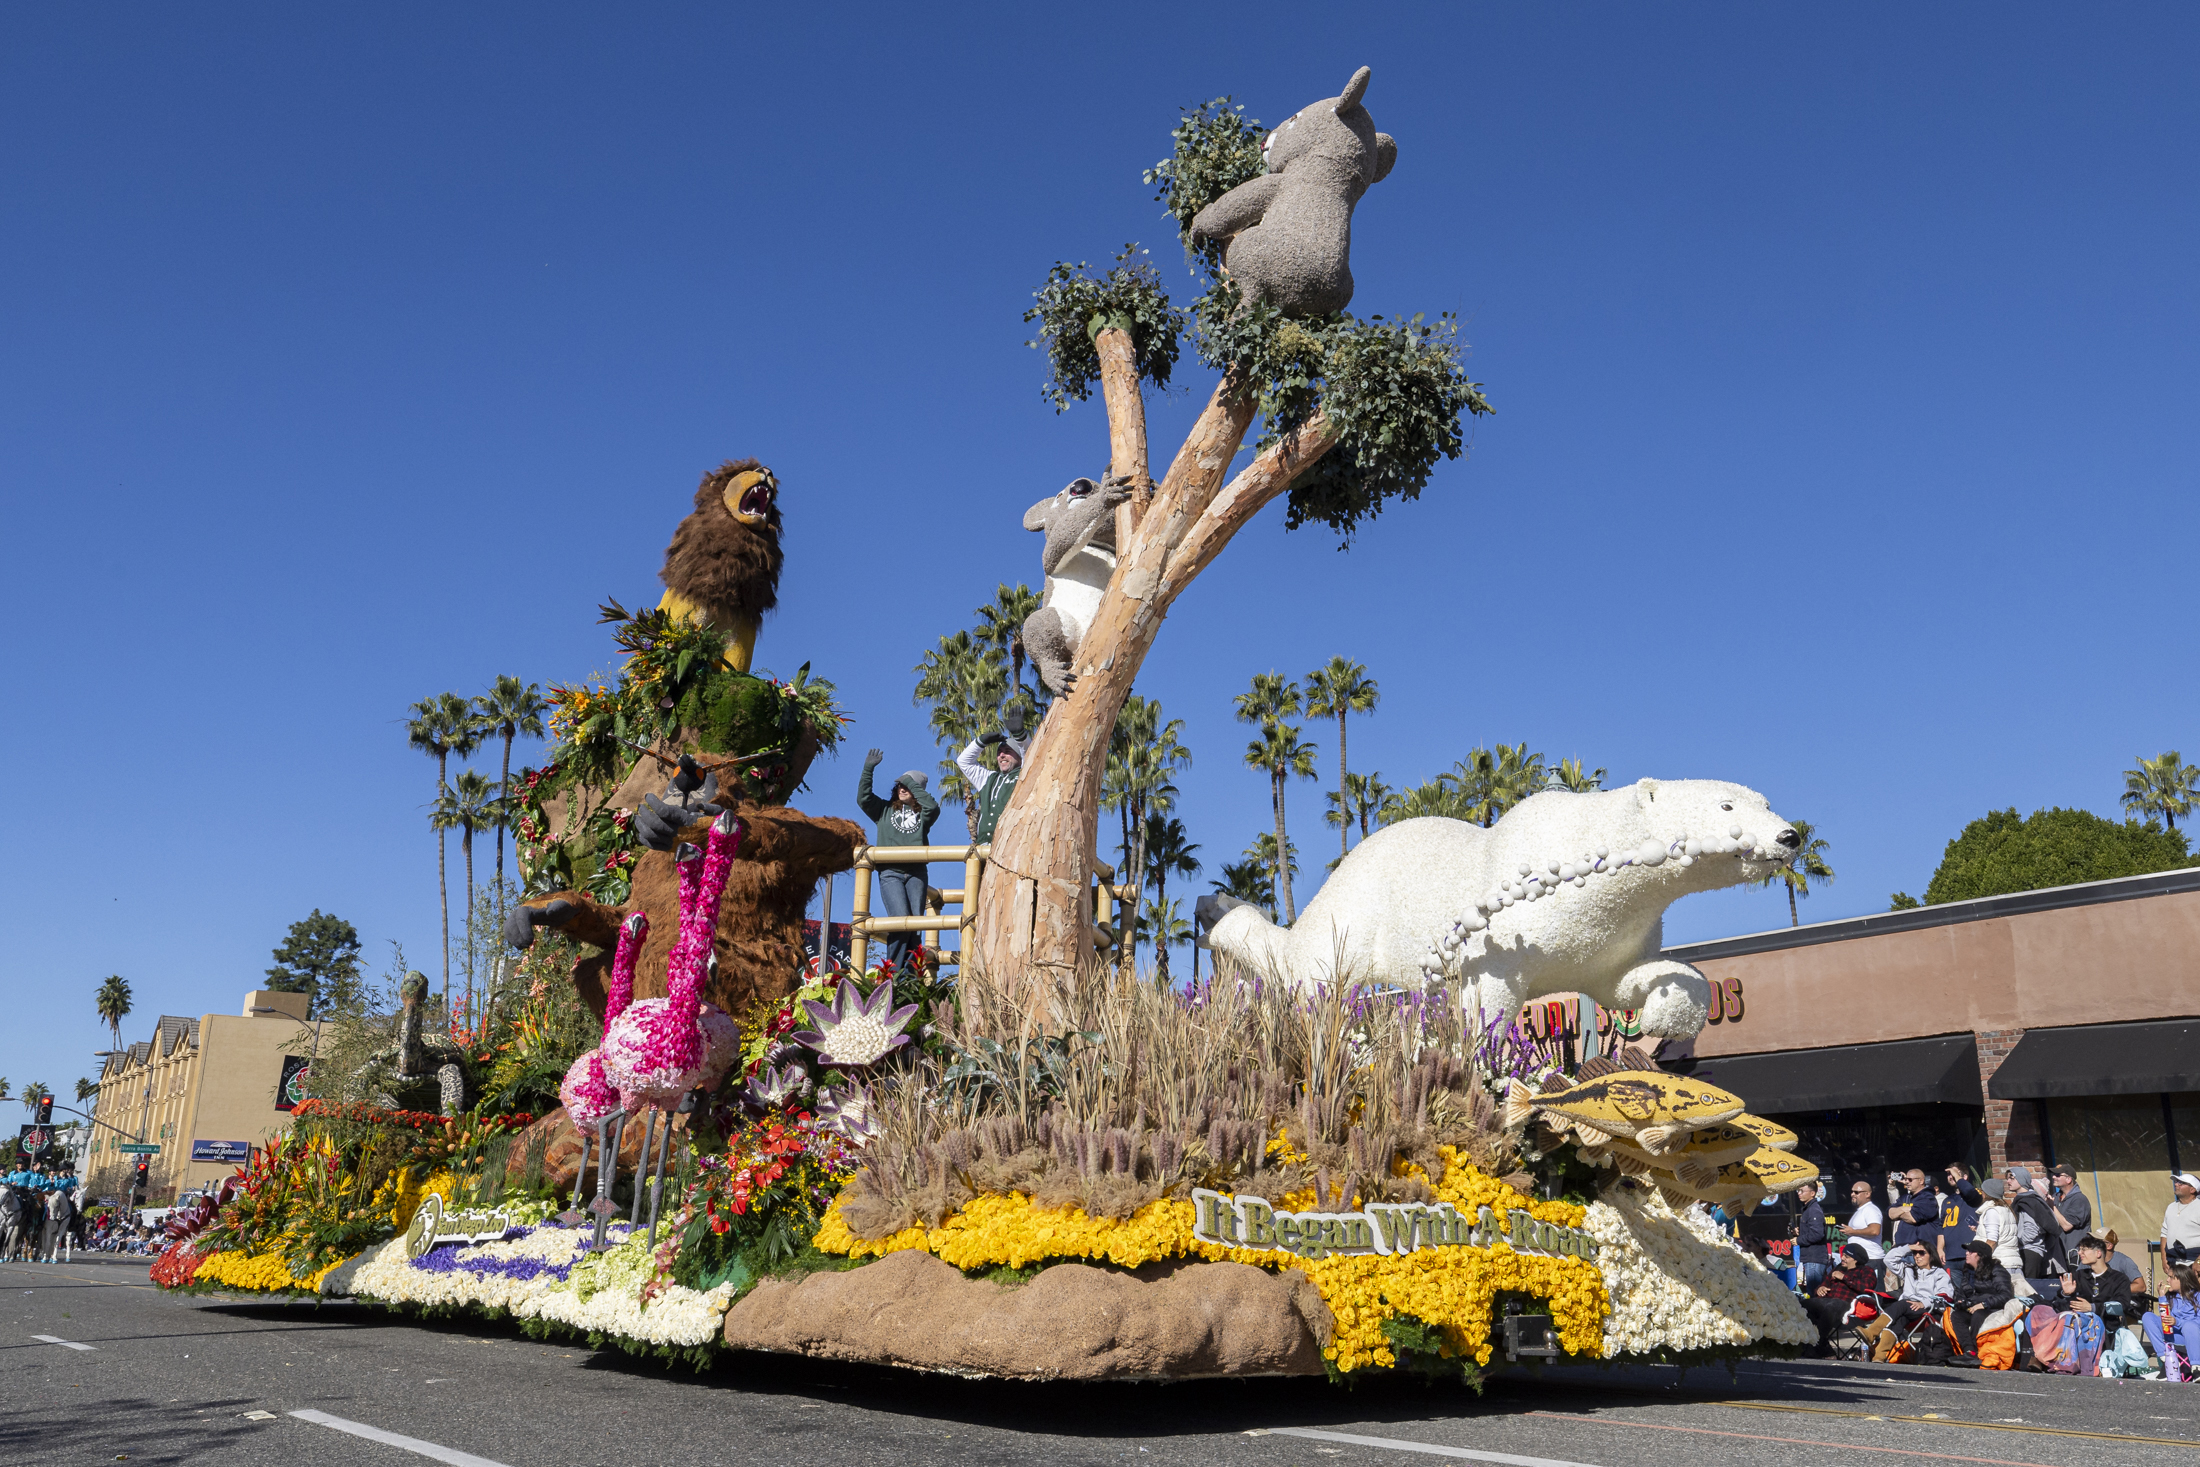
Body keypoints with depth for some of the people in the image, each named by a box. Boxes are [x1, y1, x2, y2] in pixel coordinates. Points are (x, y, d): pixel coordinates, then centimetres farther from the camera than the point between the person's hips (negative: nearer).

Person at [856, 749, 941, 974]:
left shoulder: (922, 814, 15)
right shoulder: (885, 810, 18)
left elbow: (933, 807, -7)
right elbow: (863, 798, 6)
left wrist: (912, 783, 0)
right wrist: (868, 769, -2)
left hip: (916, 873, 1)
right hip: (889, 872, -1)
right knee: (901, 920, -18)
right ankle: (893, 973, -12)